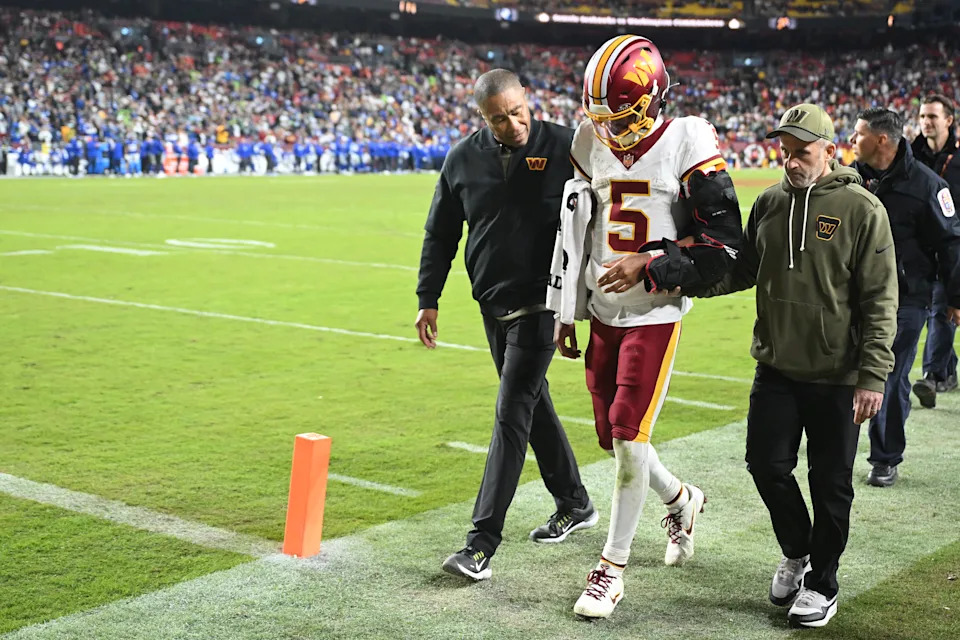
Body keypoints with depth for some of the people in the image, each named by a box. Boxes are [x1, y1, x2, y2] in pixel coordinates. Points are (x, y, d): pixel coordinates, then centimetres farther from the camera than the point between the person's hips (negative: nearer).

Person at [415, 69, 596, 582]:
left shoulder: (562, 147, -8)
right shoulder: (464, 160, 2)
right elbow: (440, 234, 12)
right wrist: (428, 299, 9)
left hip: (540, 303, -5)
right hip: (493, 304, 5)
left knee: (512, 414, -10)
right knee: (533, 405, 16)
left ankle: (482, 543, -10)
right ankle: (575, 505, 35)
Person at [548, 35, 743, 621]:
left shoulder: (688, 145, -12)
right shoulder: (591, 145, 4)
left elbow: (725, 247, -12)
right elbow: (573, 235, 12)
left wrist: (648, 266, -19)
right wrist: (566, 314, 12)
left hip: (655, 315, -6)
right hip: (604, 314, 6)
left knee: (628, 438, -8)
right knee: (614, 438, 11)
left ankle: (613, 568, 6)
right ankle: (681, 499, 40)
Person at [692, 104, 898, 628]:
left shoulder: (861, 210, -10)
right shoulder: (768, 204, 5)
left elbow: (880, 301, -10)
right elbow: (743, 270, 12)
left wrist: (873, 375, -14)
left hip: (837, 376, -4)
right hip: (776, 367, 4)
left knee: (830, 483, 7)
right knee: (766, 464, 6)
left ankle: (821, 584, 24)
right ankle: (797, 552, 33)